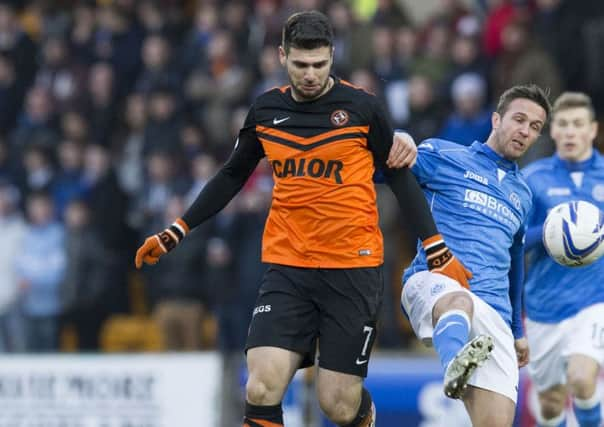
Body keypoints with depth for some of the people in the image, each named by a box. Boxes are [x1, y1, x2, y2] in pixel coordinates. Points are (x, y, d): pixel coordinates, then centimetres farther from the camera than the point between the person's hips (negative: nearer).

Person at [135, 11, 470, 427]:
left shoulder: (362, 108, -4)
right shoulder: (265, 110, 6)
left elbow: (400, 178, 4)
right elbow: (232, 176, 20)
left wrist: (438, 251, -2)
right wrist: (176, 232, 19)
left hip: (353, 269, -3)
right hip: (287, 269, 3)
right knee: (261, 390, -15)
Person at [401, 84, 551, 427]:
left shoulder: (523, 195, 27)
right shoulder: (443, 155, 12)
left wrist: (518, 331, 36)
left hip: (494, 316, 5)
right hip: (432, 283, -5)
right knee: (459, 299, -43)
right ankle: (455, 368, -71)